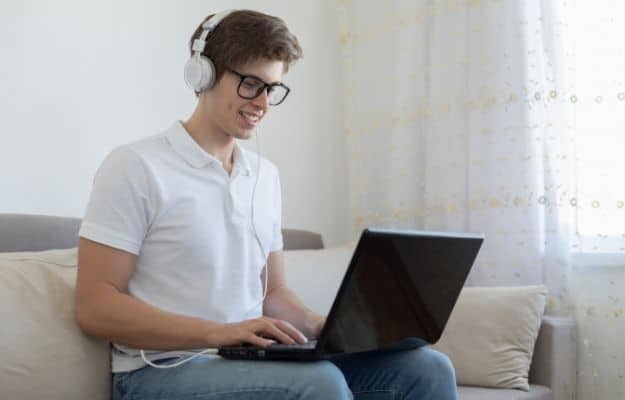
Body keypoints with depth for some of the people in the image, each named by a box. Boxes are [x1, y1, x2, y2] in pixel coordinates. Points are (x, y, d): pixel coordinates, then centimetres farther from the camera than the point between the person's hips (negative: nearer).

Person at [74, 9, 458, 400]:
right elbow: (94, 308, -13)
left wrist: (318, 325, -4)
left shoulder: (266, 175, 14)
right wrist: (219, 333, -24)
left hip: (251, 361, 7)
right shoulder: (136, 167, -8)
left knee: (427, 368, -10)